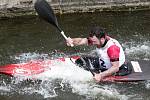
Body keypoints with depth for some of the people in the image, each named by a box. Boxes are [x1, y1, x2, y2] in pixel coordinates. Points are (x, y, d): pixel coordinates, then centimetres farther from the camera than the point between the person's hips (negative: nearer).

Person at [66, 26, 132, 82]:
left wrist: (101, 75, -45)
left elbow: (115, 68, -35)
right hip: (103, 65, 7)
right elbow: (82, 41, -18)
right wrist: (72, 41, -39)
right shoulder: (96, 39, -14)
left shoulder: (112, 47, -35)